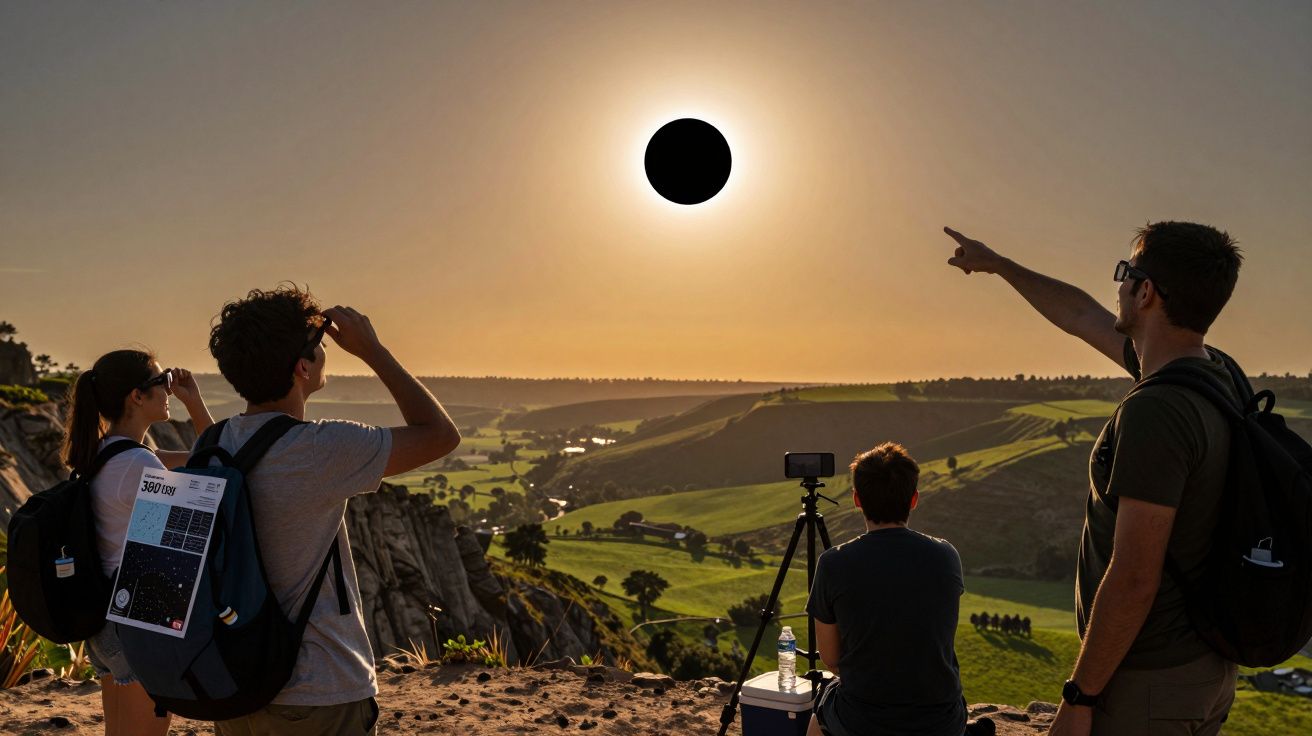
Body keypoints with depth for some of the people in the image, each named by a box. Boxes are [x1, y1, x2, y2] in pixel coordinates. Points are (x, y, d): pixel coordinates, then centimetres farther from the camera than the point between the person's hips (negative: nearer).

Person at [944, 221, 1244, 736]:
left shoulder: (1154, 410, -26)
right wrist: (998, 264, 28)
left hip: (1149, 680, -9)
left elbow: (1134, 578, -26)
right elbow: (1081, 317, 17)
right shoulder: (1218, 375, 2)